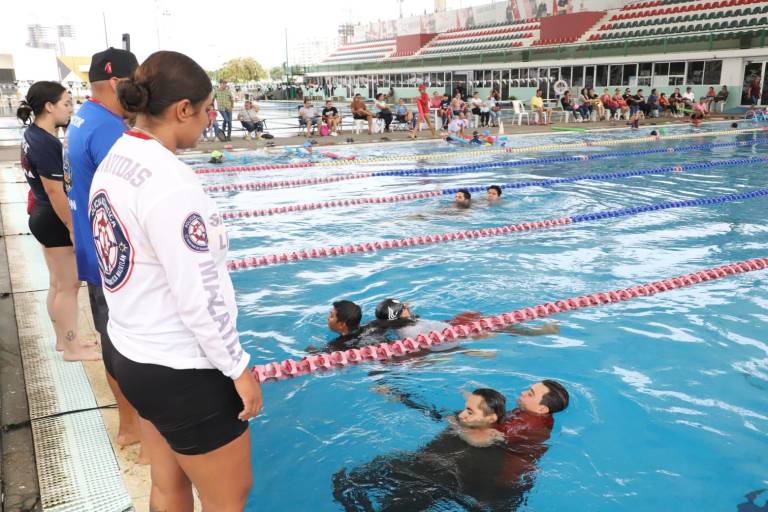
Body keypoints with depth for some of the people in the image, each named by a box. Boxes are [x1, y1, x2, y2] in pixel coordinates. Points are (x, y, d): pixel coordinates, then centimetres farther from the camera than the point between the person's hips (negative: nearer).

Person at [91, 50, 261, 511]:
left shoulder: (112, 164, 3)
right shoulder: (170, 181, -26)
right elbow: (199, 298, -25)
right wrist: (239, 368, -14)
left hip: (134, 356, 9)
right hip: (181, 372, -9)